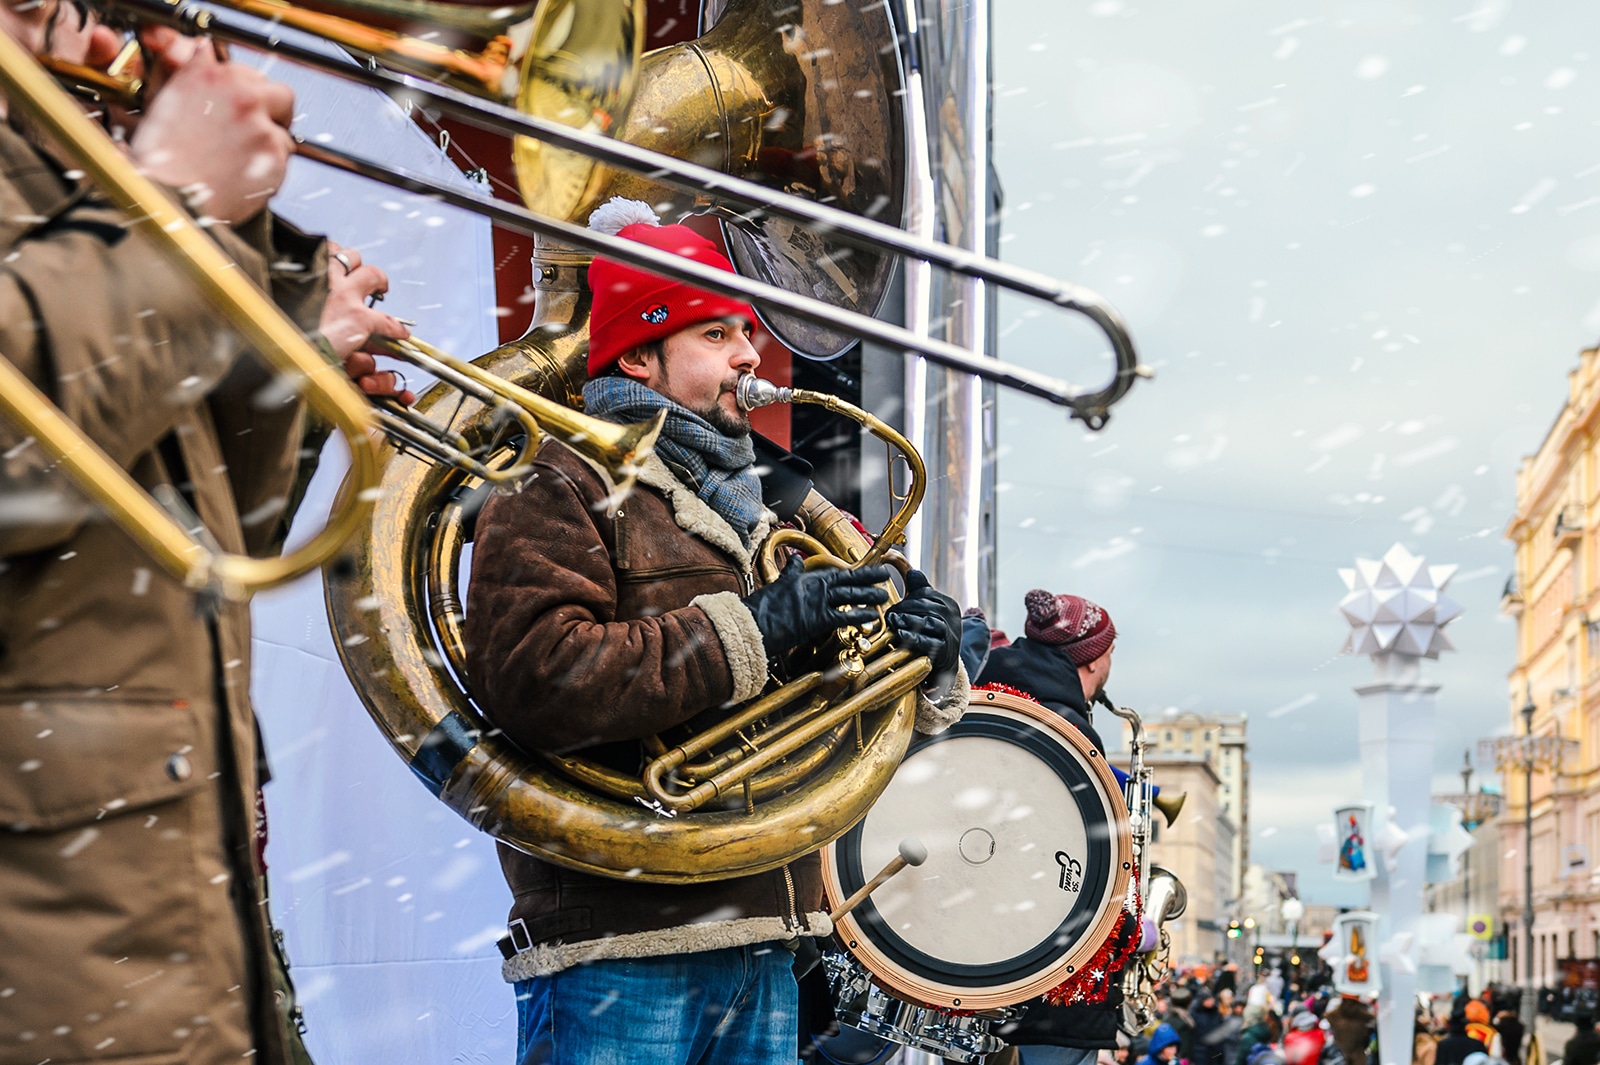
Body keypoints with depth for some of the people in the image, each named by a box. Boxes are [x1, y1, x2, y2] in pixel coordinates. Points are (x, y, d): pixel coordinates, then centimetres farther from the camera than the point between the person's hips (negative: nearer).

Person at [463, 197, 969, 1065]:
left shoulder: (762, 504, 22)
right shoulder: (565, 488, -3)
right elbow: (532, 679, -21)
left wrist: (923, 666, 0)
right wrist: (747, 630, -18)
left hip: (761, 948, 8)